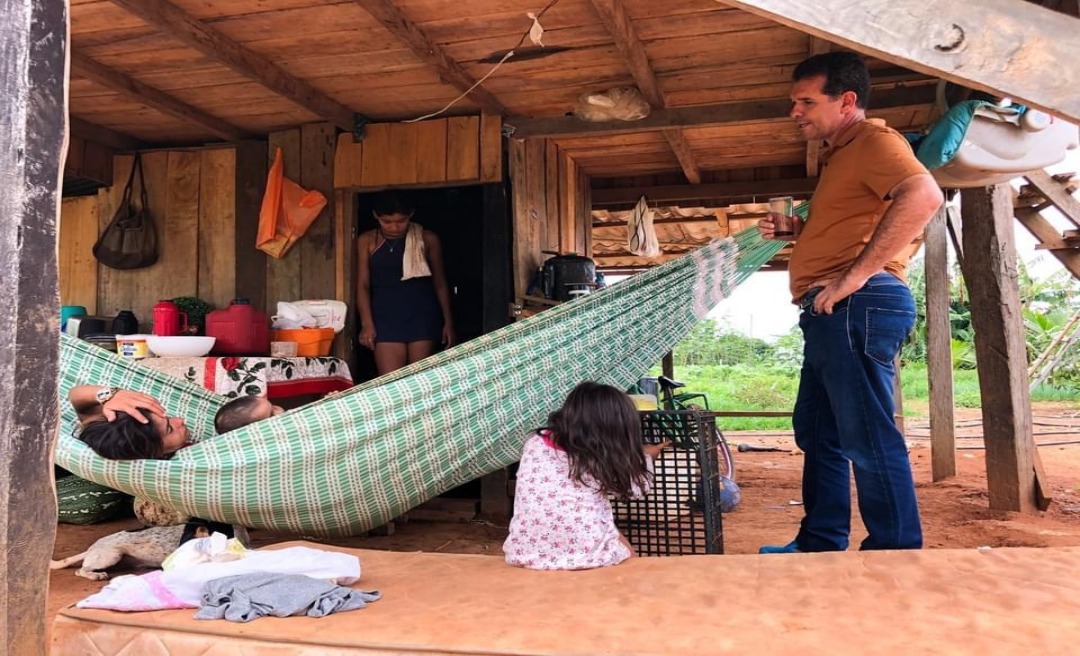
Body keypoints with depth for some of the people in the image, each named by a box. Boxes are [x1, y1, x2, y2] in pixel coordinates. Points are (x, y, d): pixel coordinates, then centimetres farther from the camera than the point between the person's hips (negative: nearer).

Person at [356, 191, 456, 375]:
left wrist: (448, 322, 5)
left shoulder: (427, 239, 3)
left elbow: (440, 283, 8)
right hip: (385, 317, 1)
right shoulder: (367, 241, 5)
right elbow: (363, 285, 5)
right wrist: (367, 323, -5)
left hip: (422, 314, -1)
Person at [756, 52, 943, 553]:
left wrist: (855, 276, -27)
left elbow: (923, 195, -25)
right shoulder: (840, 156, 25)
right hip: (831, 313, 11)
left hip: (857, 306, -11)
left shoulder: (873, 140, -6)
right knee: (817, 430, 15)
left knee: (868, 436, -9)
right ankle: (820, 545, 25)